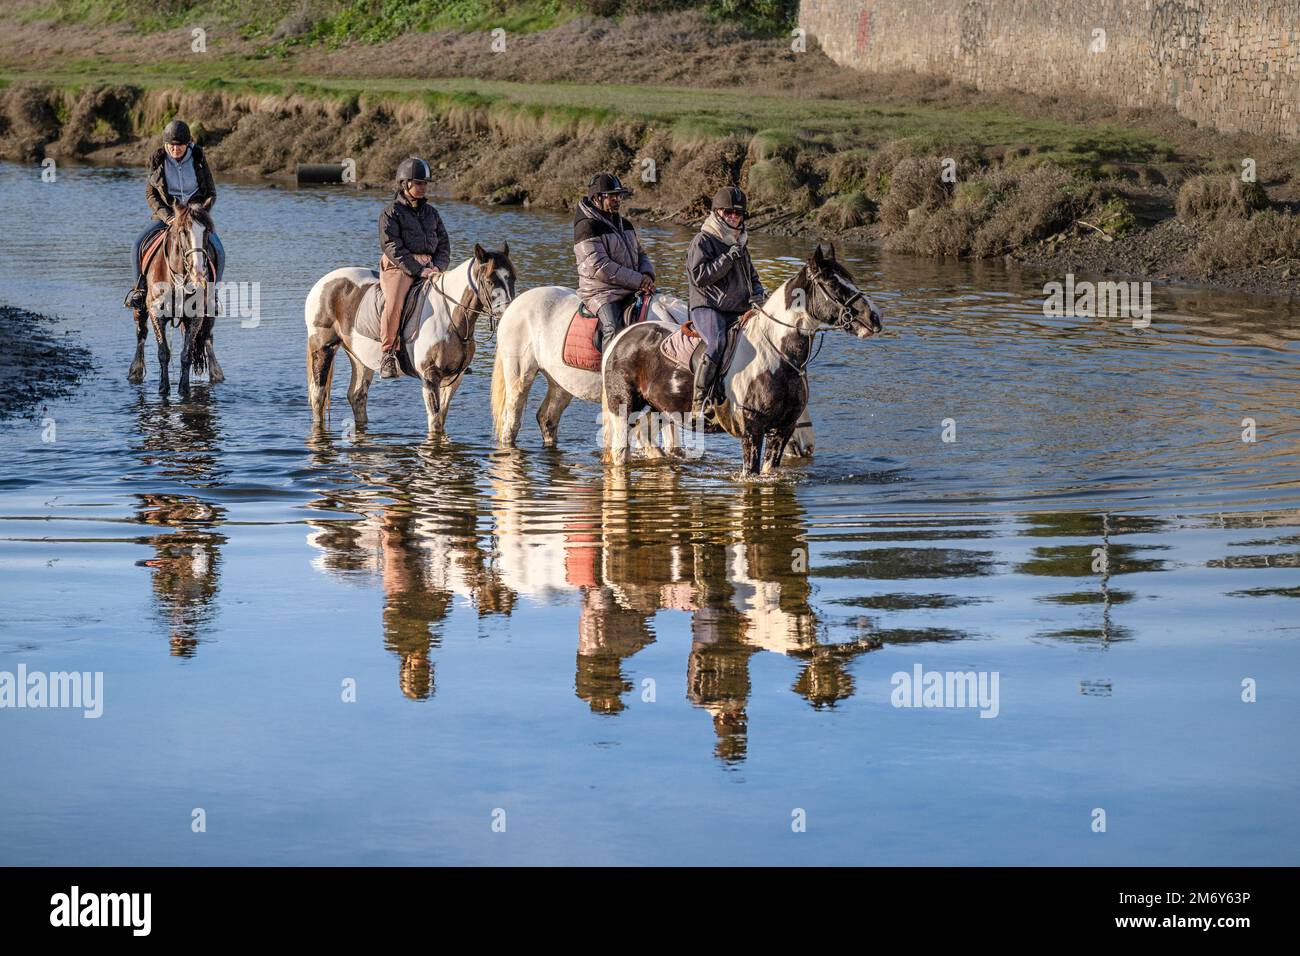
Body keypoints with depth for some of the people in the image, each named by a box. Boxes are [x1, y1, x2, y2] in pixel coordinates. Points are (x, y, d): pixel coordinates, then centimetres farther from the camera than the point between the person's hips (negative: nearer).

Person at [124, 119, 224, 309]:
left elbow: (211, 193, 1)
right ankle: (139, 288, -7)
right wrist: (166, 215, -16)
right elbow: (150, 194, 0)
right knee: (140, 245, -24)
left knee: (218, 252, -22)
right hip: (166, 214, 0)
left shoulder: (198, 159, -5)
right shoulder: (158, 160, -4)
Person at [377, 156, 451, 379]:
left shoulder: (431, 212, 19)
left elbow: (443, 243, 19)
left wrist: (439, 267, -2)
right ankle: (388, 354, -25)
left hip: (428, 267, 6)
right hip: (398, 267, -6)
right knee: (394, 300, -33)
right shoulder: (392, 212, 0)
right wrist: (417, 270, -18)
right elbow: (392, 247, -10)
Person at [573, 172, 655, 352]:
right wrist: (638, 281, -19)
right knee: (613, 330, -29)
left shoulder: (625, 224, 19)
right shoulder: (587, 227, -9)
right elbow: (598, 266, -18)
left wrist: (647, 275, 0)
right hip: (601, 294, -8)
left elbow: (640, 254, 26)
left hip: (632, 293, 8)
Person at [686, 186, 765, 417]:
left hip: (739, 311, 7)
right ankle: (699, 405, -34)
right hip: (707, 307, -7)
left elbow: (752, 276, 32)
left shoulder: (740, 243, 24)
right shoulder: (703, 241, 0)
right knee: (717, 342, -35)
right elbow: (699, 276, -12)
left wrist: (757, 293, 9)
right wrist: (729, 258, -14)